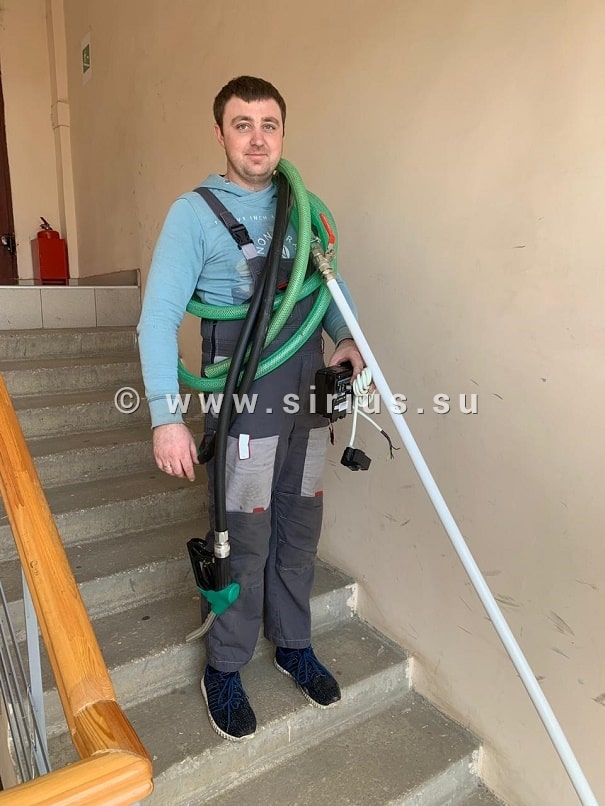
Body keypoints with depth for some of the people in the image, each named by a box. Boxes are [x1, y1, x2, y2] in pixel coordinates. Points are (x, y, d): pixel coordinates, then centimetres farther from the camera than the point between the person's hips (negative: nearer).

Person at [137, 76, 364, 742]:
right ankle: (224, 669, 27)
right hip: (242, 405, -5)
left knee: (299, 533, 15)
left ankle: (292, 644, 37)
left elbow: (329, 283, 20)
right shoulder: (195, 212, -6)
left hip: (307, 397, 5)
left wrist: (346, 337, 1)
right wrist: (166, 415, -20)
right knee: (245, 544, 3)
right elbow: (158, 317, -12)